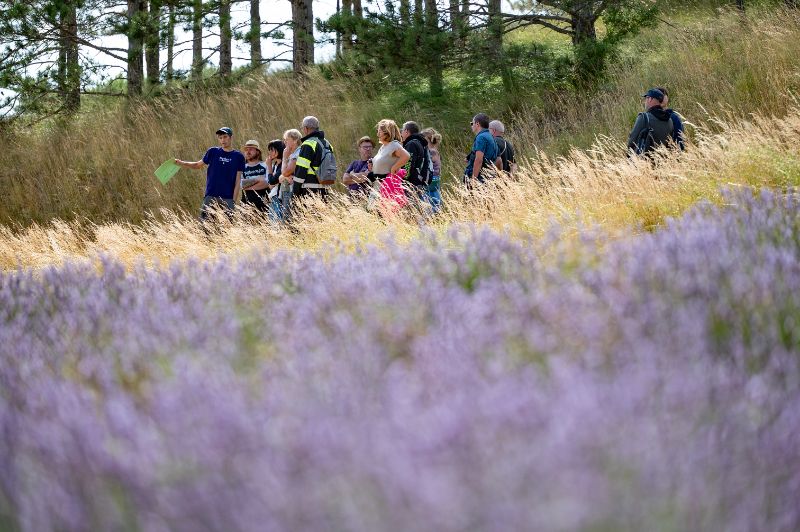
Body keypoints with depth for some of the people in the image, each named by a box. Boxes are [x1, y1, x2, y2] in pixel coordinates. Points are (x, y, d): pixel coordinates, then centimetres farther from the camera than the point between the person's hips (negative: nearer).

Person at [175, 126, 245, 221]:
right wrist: (181, 163, 1)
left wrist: (234, 201, -5)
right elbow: (198, 165, 16)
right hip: (210, 197, 1)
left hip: (228, 199, -1)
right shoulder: (212, 152, 6)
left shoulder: (238, 157, 3)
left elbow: (238, 181, 2)